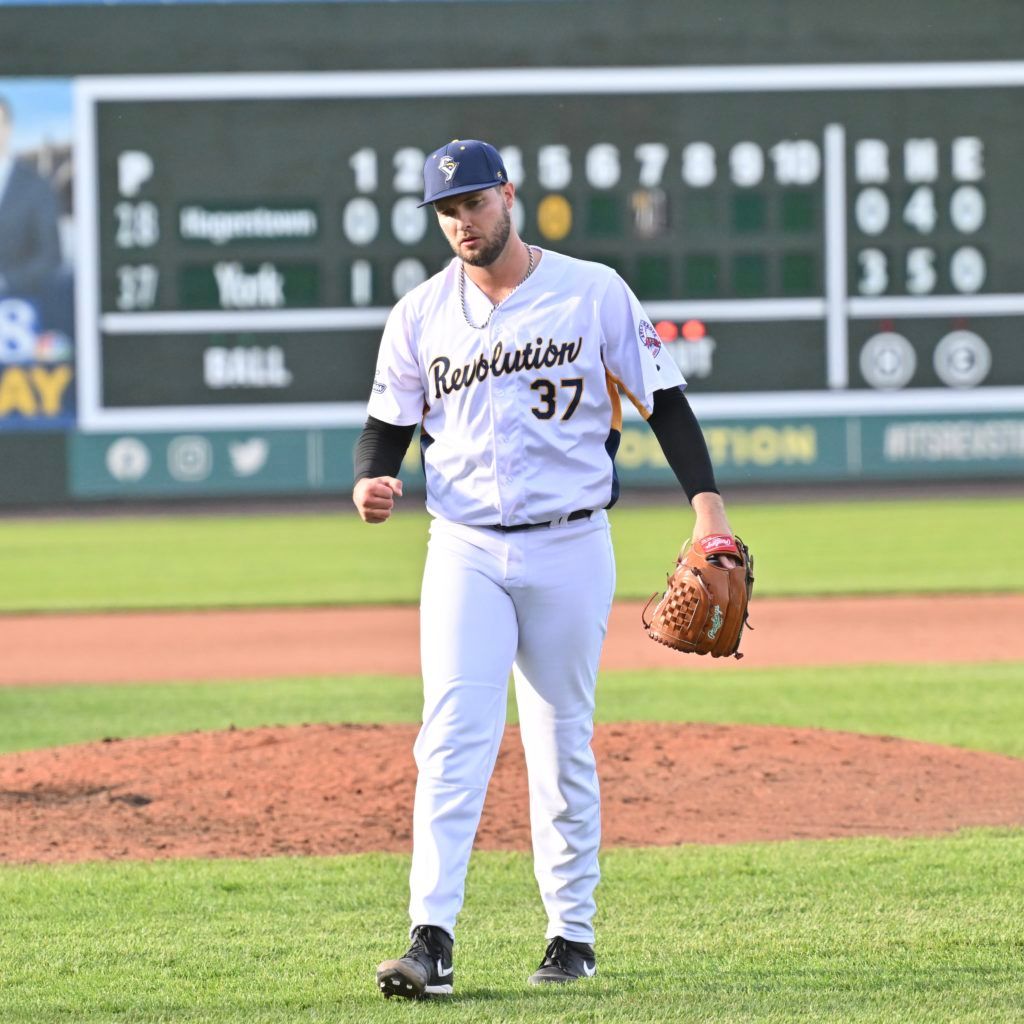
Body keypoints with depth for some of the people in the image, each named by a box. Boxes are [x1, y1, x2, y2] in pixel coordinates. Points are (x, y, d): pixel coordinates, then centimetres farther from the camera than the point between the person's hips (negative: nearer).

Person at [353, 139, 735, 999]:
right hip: (465, 552, 1)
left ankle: (574, 934, 17)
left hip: (571, 548, -1)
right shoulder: (421, 314, 5)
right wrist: (371, 483, -11)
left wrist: (707, 503, -11)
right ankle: (432, 941, -19)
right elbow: (388, 426, 12)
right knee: (453, 737, -12)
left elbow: (663, 398, 0)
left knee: (565, 744, 5)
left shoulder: (593, 293, -1)